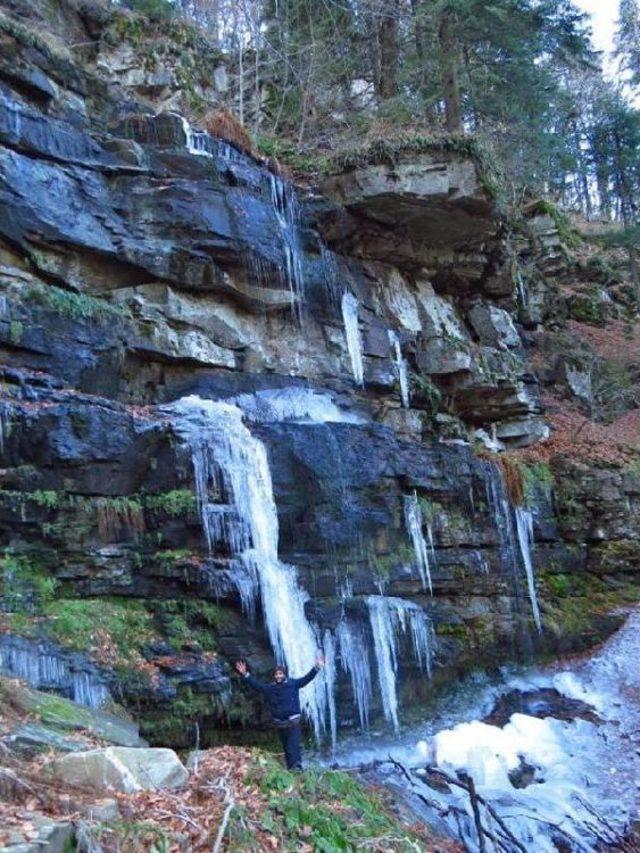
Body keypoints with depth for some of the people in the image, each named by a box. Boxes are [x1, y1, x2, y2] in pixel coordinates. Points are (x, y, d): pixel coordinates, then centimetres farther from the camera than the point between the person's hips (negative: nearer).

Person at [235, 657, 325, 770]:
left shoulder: (293, 684, -1)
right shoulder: (269, 688, 6)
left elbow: (306, 678, -5)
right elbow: (256, 684, 6)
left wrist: (317, 667, -15)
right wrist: (245, 674, -2)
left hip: (293, 721, -4)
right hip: (279, 723, 4)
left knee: (293, 746, -15)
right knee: (286, 747, 12)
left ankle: (296, 766, -20)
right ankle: (290, 768, 22)